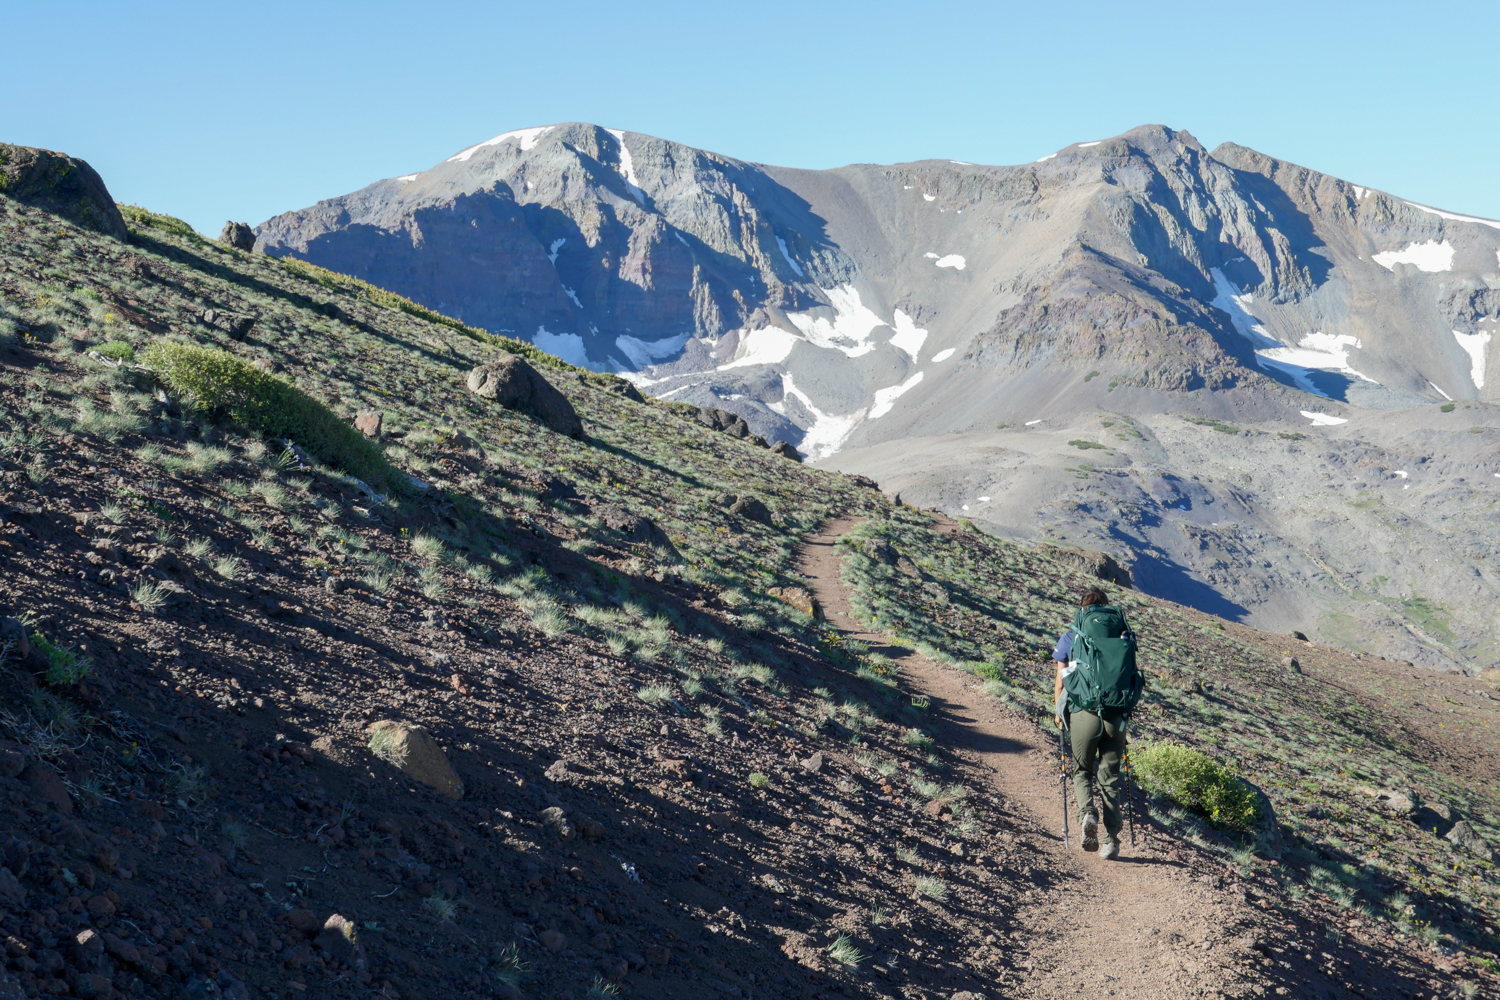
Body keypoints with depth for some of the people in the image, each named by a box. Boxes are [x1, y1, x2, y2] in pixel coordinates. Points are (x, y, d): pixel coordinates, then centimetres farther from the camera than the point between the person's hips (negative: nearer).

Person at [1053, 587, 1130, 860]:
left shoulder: (1069, 638, 5)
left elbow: (1060, 680, 8)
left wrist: (1059, 711, 23)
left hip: (1084, 713, -1)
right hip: (1116, 714, 1)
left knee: (1082, 770, 17)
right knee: (1109, 776, 11)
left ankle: (1087, 813, -11)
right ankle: (1112, 837, 2)